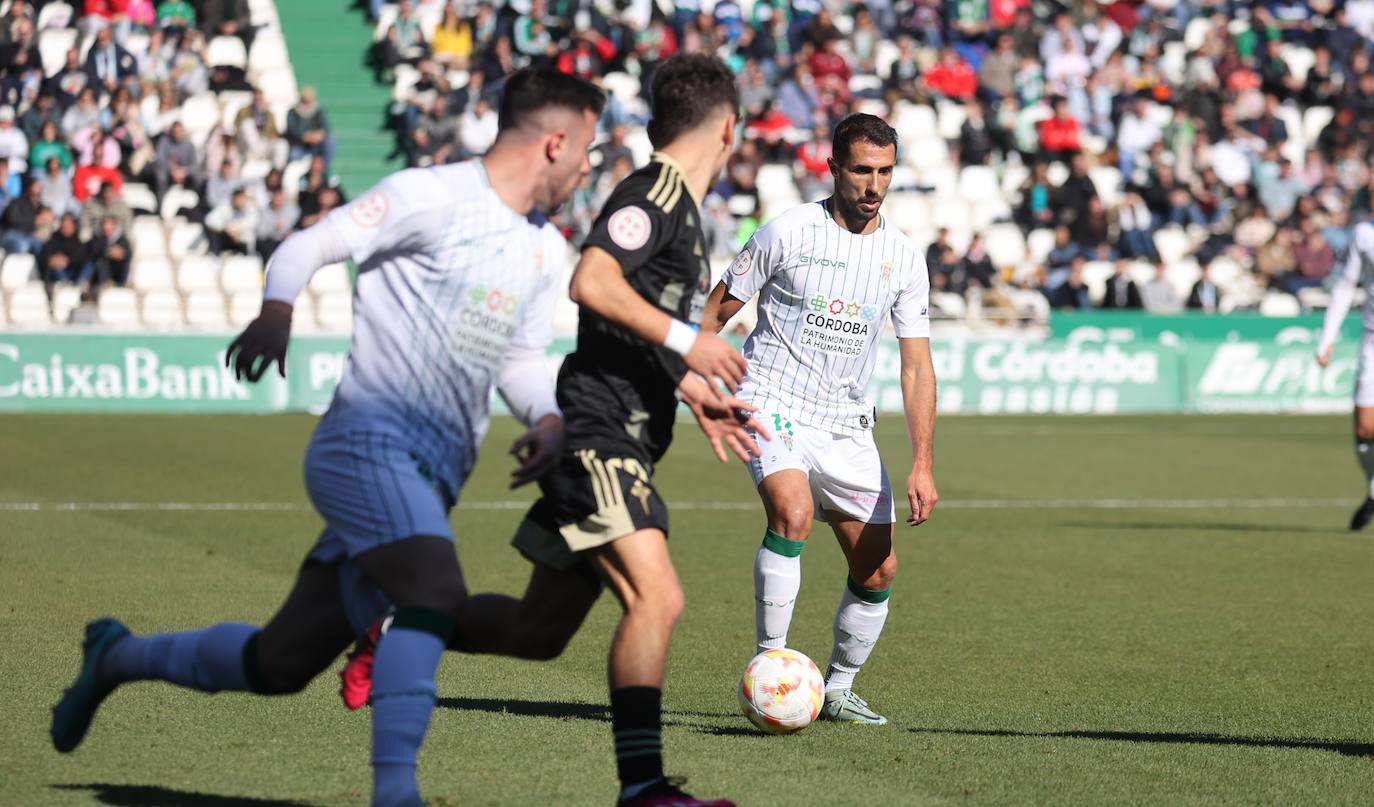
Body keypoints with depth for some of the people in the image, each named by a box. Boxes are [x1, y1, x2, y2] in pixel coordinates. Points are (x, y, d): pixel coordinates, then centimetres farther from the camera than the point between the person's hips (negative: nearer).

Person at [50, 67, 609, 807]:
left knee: (279, 665, 11)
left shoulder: (547, 251, 17)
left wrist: (547, 419, 3)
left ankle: (118, 656, 34)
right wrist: (275, 312, -27)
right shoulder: (431, 197, -6)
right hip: (368, 440, -8)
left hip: (432, 481, 8)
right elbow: (308, 246, -7)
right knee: (436, 592, -32)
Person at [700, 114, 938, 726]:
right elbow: (717, 312, 2)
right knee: (793, 512, -31)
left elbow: (916, 365, 2)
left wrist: (922, 463, -6)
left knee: (878, 570, 2)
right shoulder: (788, 232, -8)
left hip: (846, 423, 5)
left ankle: (838, 690, 22)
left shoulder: (904, 257, 3)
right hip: (773, 404, -4)